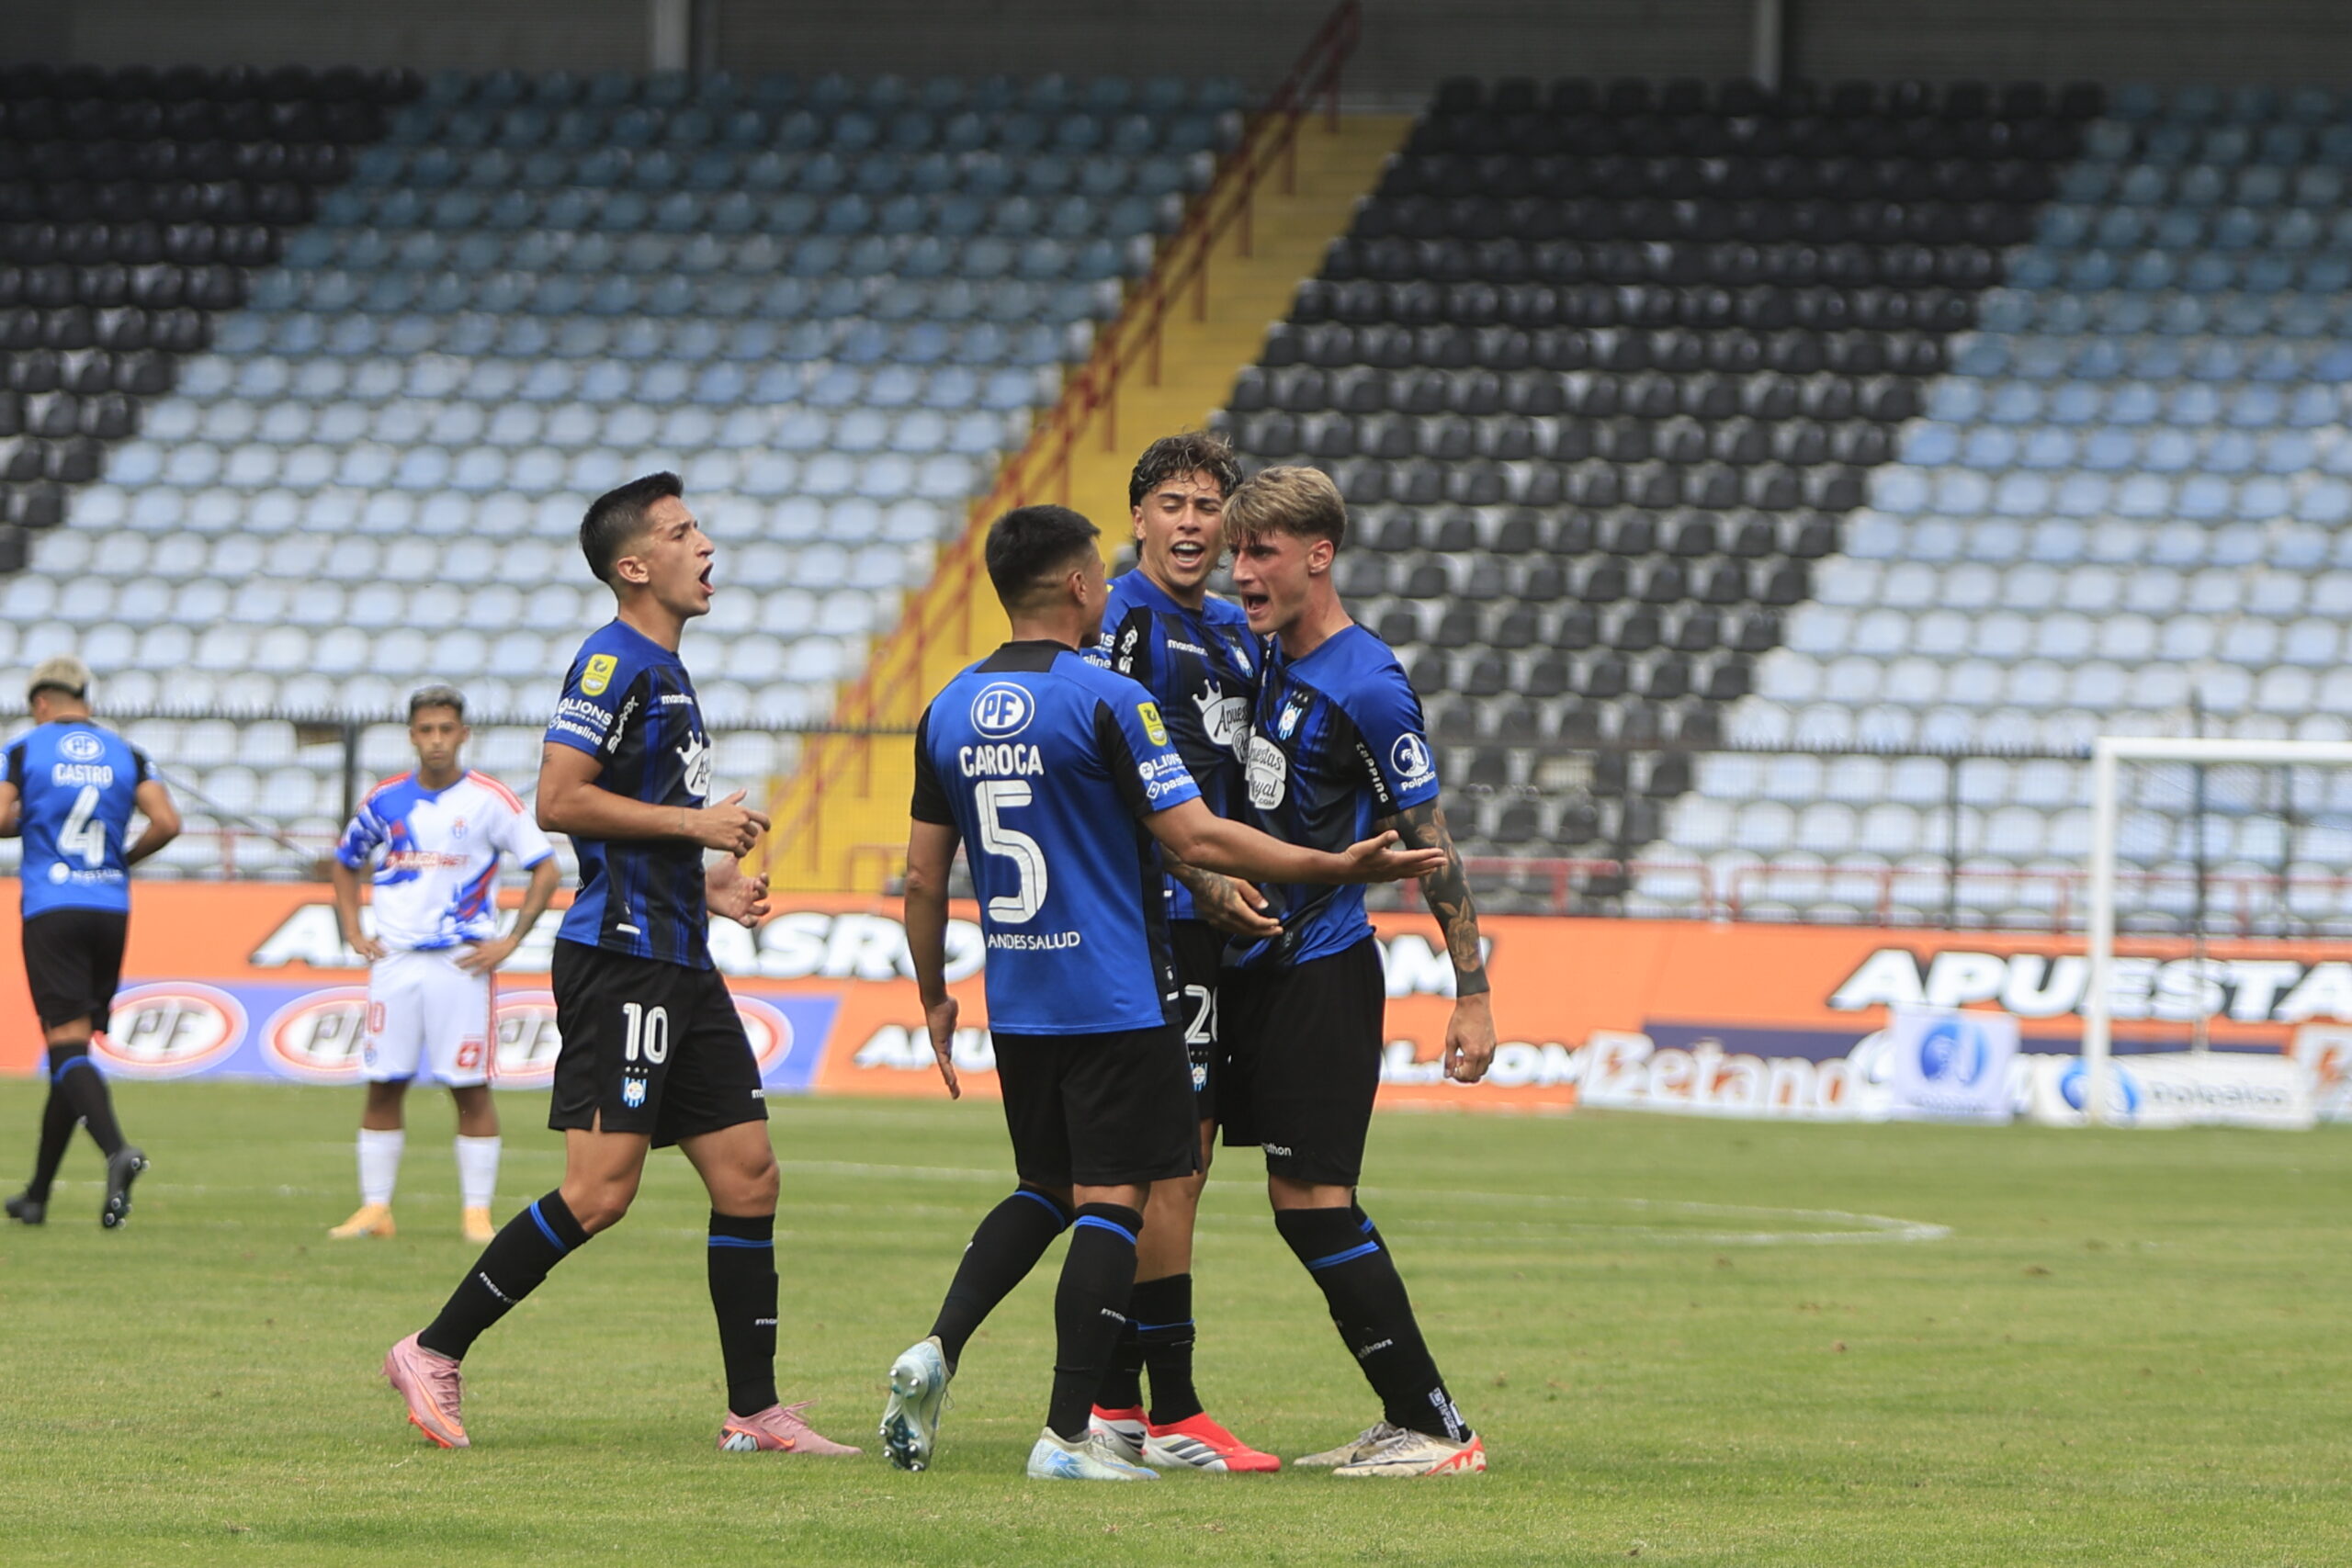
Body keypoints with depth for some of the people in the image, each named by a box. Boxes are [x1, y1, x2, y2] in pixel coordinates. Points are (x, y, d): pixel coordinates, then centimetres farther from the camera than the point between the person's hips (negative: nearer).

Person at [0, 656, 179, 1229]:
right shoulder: (126, 754, 10)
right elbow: (166, 823, -2)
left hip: (51, 909, -4)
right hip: (111, 909, 4)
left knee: (68, 1044, -10)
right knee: (74, 1046, 12)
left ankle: (117, 1149, -37)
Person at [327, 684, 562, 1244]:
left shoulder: (489, 800, -3)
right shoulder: (385, 800, 8)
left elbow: (546, 870, -1)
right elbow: (345, 864, 23)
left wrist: (511, 941, -7)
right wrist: (352, 931, 10)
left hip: (462, 963, -3)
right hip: (394, 962, 3)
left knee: (470, 1089, -3)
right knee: (383, 1086, 2)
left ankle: (476, 1212, 1)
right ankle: (375, 1209, 7)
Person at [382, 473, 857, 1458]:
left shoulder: (664, 673, 20)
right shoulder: (614, 662, -10)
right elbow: (558, 801, -18)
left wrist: (705, 886, 17)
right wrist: (694, 823, -15)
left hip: (679, 968, 10)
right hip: (619, 960, -10)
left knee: (748, 1176, 5)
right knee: (600, 1191, -14)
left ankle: (755, 1411, 8)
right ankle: (434, 1354, -4)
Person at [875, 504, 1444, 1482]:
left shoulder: (947, 712, 6)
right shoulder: (1104, 701, -13)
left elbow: (923, 874, 10)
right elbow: (1196, 839, -16)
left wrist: (934, 999, 21)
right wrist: (1337, 868, -9)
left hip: (1016, 1001, 6)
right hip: (1115, 1000, -6)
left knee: (1044, 1191, 20)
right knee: (1110, 1202, -2)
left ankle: (937, 1350, 2)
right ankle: (1067, 1435, -6)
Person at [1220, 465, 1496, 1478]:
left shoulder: (1366, 689, -14)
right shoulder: (1267, 656, 9)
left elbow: (1429, 844, -12)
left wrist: (1473, 994, -12)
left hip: (1323, 968, -8)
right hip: (1258, 964, 8)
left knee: (1312, 1201, -10)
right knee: (1304, 1204, 8)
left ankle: (1437, 1427, -7)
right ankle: (1408, 1418, 14)